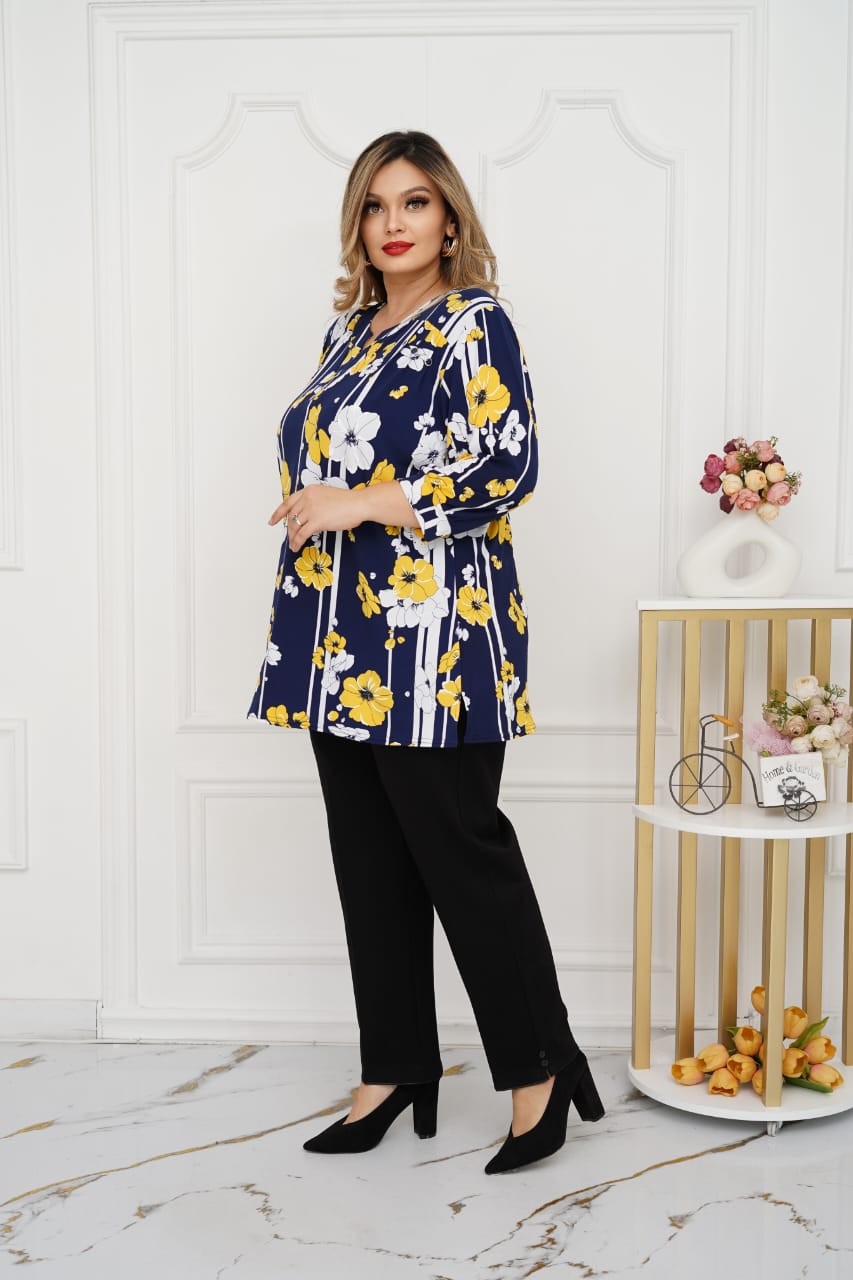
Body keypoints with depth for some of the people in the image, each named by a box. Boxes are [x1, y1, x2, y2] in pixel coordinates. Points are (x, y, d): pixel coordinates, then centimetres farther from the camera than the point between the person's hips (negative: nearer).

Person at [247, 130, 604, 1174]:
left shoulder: (472, 324, -6)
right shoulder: (351, 325, 17)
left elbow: (509, 465, -16)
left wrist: (363, 504, -17)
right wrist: (313, 509, 8)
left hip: (431, 633, -8)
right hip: (342, 635, 8)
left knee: (460, 851, -2)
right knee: (369, 860, 11)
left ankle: (542, 1068, 15)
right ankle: (395, 1068, 24)